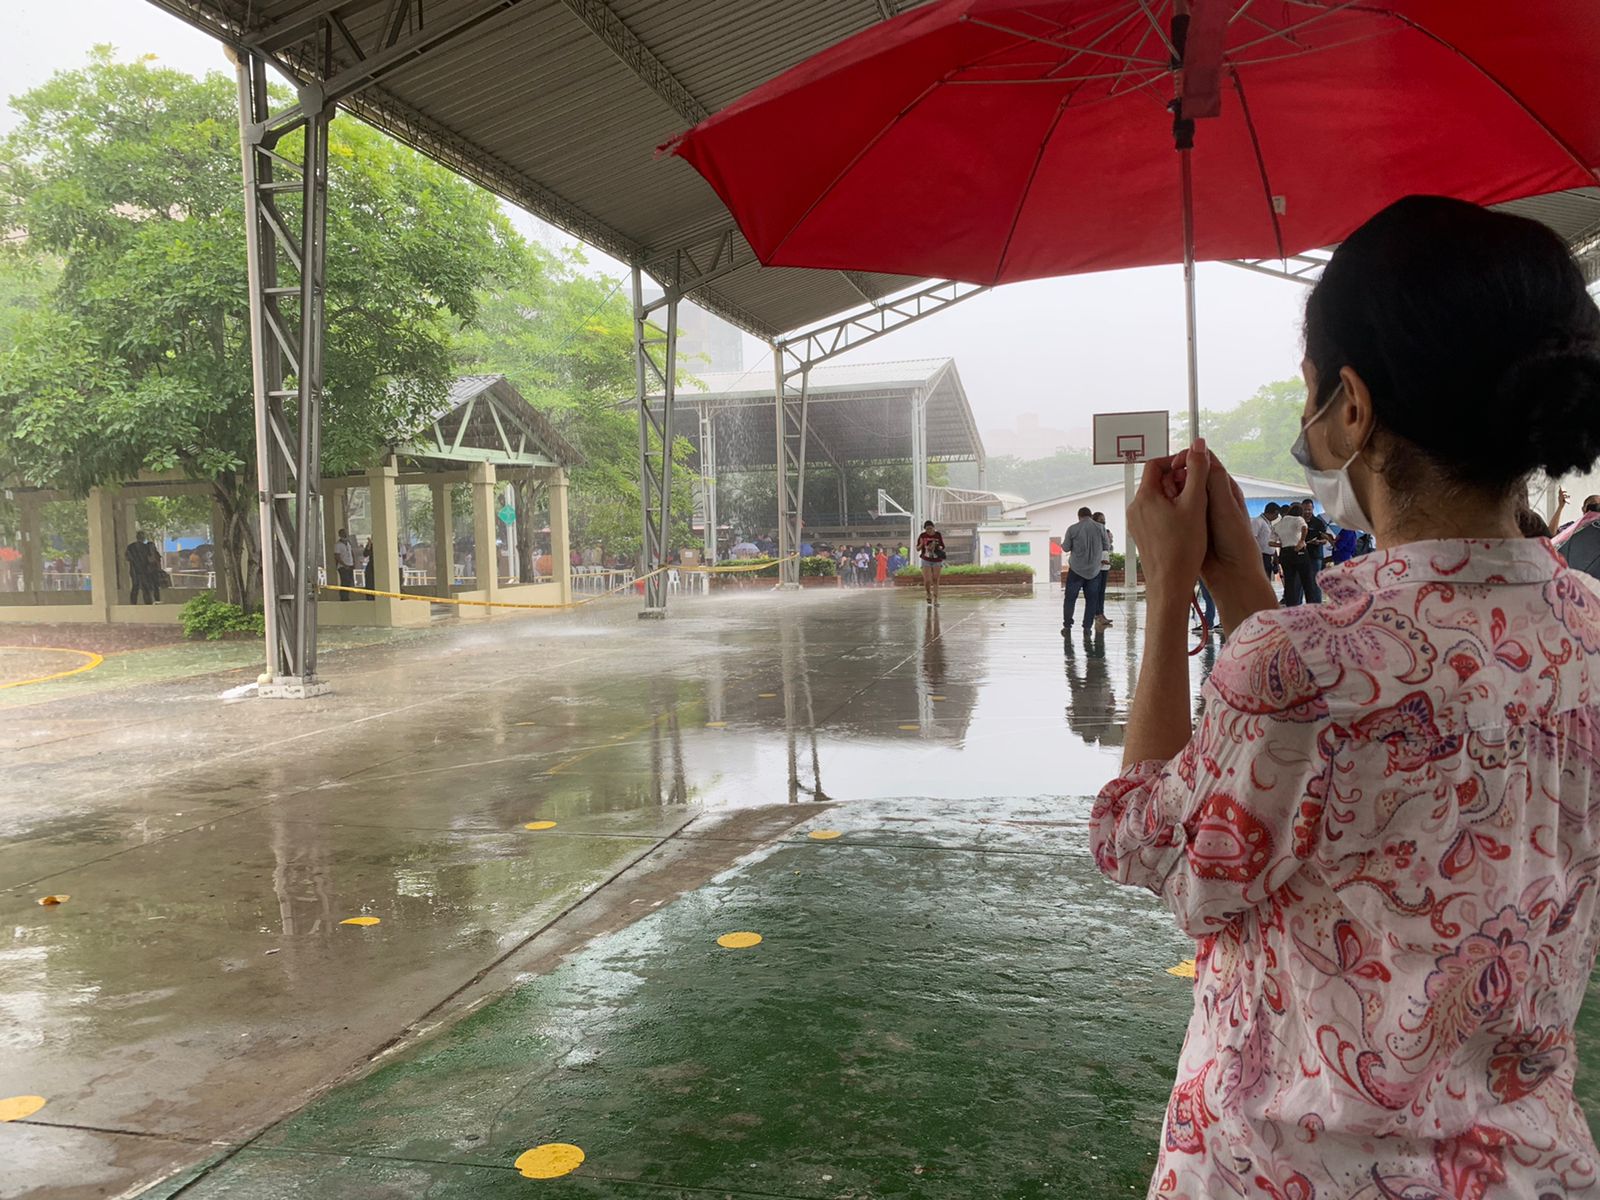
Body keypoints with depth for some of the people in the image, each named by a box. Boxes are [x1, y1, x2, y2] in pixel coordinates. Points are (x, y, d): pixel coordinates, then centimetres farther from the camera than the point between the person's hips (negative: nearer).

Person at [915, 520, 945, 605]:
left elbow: (942, 547, 9)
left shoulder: (938, 535, -2)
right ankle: (929, 594, 18)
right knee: (927, 581, -10)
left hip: (937, 561, 1)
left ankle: (936, 599, 5)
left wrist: (939, 547, -14)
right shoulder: (922, 536, -4)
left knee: (935, 581, -1)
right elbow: (917, 549, 4)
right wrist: (921, 544, -17)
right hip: (926, 560, -1)